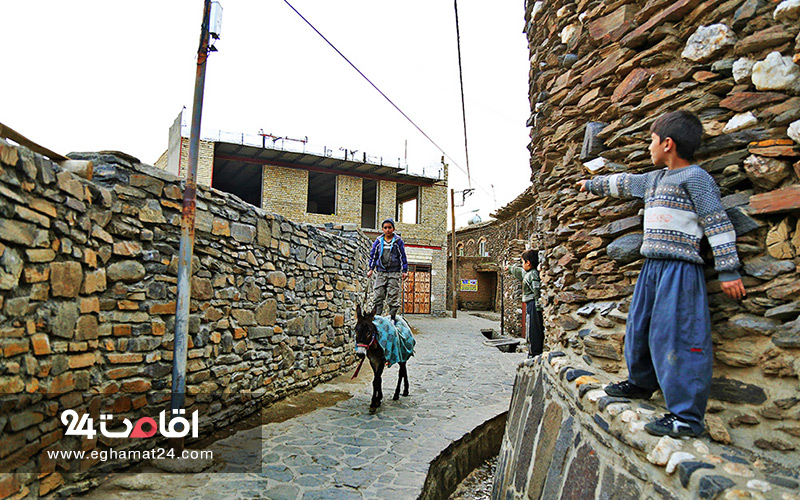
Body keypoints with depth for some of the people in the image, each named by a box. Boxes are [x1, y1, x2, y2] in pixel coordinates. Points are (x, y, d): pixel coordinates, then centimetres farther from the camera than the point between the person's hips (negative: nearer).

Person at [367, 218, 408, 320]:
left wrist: (404, 271, 1)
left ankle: (392, 316, 5)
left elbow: (403, 257, 5)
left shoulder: (398, 241, 3)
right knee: (377, 295, 0)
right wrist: (371, 269, 12)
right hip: (381, 272, 3)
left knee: (393, 296, -3)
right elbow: (373, 255, 16)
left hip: (394, 273, -2)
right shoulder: (379, 241, 9)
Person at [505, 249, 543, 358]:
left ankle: (534, 355, -4)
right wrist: (510, 268, 58)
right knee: (532, 331, 12)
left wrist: (538, 307, -25)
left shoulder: (534, 274, -14)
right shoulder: (527, 273, 16)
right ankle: (532, 354, 17)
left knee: (533, 331, -7)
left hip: (533, 305, -10)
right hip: (530, 305, 10)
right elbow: (518, 271, 40)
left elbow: (537, 292, -21)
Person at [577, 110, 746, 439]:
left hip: (680, 268, -9)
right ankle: (641, 383, 36)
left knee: (676, 338, -11)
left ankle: (687, 415, -3)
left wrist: (728, 270, -13)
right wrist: (592, 184, 48)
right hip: (652, 266, 9)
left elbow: (718, 224, -10)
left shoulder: (695, 177, -7)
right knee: (639, 328, 17)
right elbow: (623, 183, 36)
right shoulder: (653, 179, 18)